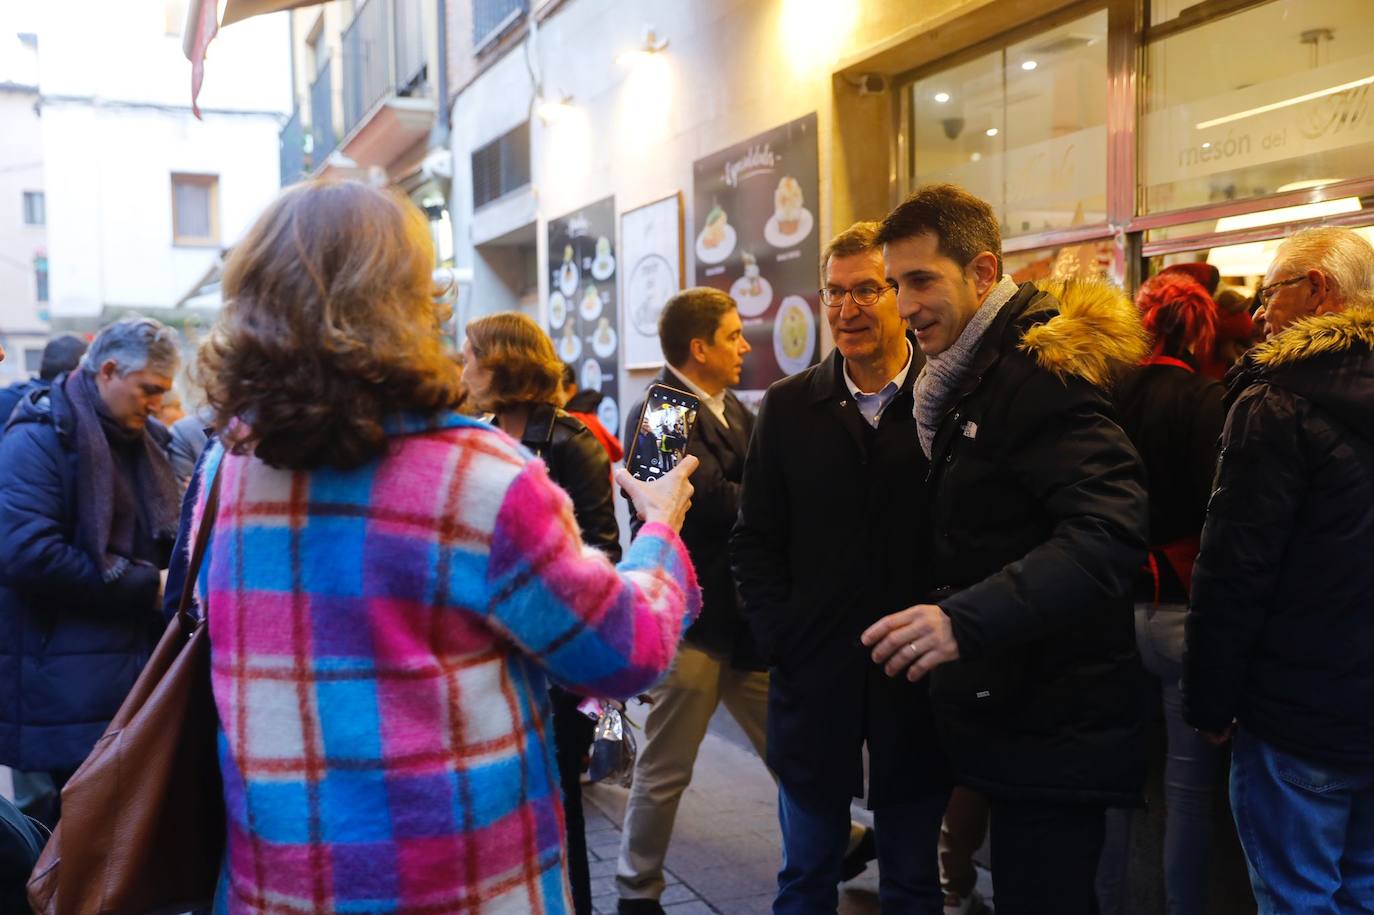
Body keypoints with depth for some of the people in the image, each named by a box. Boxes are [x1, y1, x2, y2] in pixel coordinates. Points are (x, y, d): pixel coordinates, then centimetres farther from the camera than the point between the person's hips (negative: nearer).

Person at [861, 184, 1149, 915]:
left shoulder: (1040, 369, -17)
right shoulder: (974, 374, 13)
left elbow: (1111, 531, -30)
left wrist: (968, 618, -39)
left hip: (1051, 727, -9)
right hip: (1009, 709, 9)